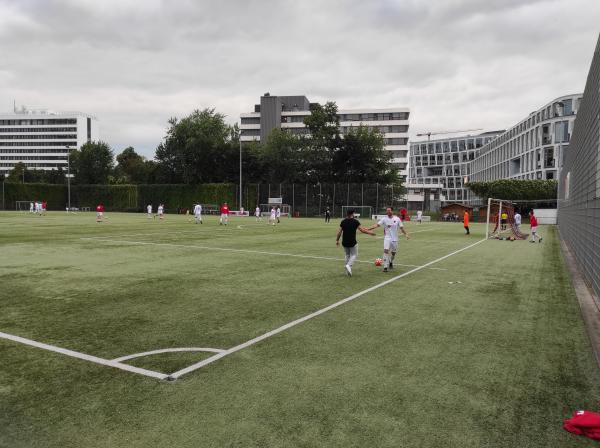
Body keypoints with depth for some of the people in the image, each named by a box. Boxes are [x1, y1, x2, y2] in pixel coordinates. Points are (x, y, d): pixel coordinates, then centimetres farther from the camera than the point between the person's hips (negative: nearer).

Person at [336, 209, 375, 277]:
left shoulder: (343, 221, 2)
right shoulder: (355, 221, -8)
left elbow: (339, 232, 2)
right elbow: (362, 230, -9)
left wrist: (337, 240, 13)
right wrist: (370, 233, 4)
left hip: (344, 242, 4)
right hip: (352, 242, -4)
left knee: (347, 255, 21)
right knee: (354, 255, 12)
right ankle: (349, 265, -12)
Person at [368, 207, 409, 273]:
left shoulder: (397, 219, -1)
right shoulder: (384, 219, -5)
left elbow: (401, 227, 5)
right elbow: (377, 225, -13)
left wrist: (406, 234, -4)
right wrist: (369, 228, -24)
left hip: (394, 239, 2)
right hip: (387, 238, -2)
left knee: (393, 252, 12)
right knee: (386, 251, -19)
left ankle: (391, 262, 43)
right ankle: (385, 267, -14)